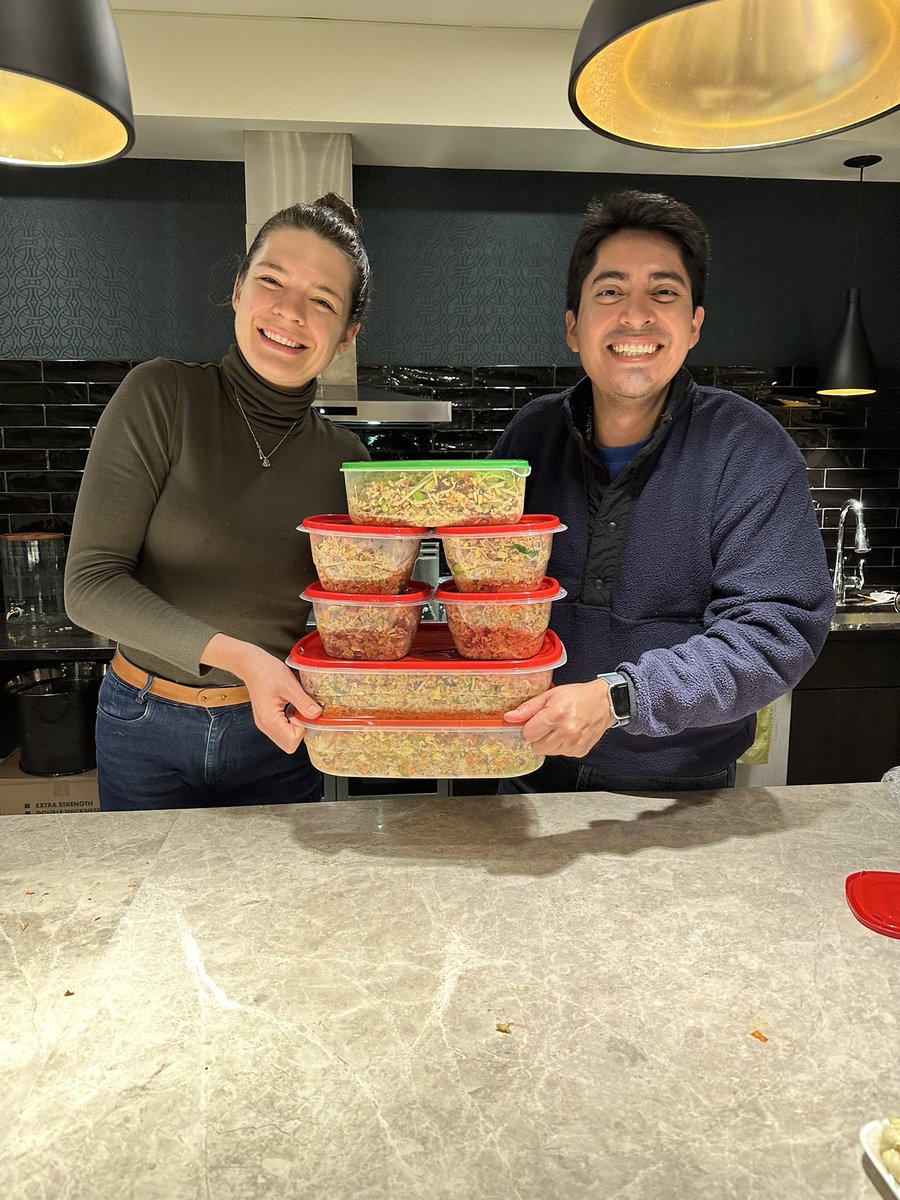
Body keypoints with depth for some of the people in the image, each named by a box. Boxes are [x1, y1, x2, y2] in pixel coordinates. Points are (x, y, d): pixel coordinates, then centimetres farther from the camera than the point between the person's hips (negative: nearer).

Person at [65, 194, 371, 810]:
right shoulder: (162, 396, -14)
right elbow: (91, 583, -18)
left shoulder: (346, 458, -5)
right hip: (145, 732, -1)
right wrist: (237, 656, -30)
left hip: (278, 730, 2)